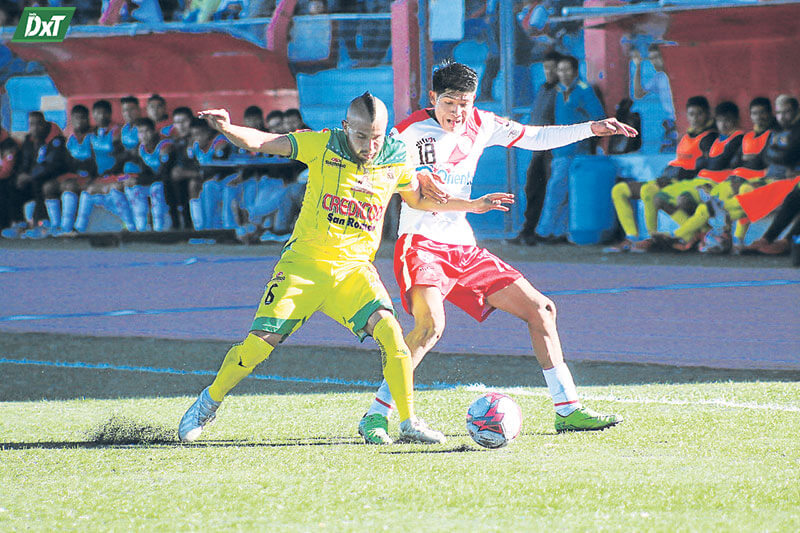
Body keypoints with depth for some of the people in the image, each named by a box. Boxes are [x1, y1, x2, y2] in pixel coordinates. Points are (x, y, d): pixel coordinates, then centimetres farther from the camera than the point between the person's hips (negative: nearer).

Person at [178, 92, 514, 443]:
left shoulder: (395, 161, 0)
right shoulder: (322, 146, -9)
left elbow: (418, 200, 20)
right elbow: (258, 142, -13)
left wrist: (472, 205, 12)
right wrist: (227, 129, -33)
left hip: (354, 267, 2)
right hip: (305, 261, -2)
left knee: (388, 329, -22)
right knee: (260, 342, -9)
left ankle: (409, 422, -9)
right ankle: (210, 402, 17)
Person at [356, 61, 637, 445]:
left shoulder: (480, 125, 9)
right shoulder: (410, 132, -9)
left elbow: (534, 137, 22)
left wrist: (591, 129, 16)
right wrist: (421, 185, -34)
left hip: (464, 248, 7)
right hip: (420, 243, -7)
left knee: (540, 309, 5)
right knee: (430, 323, -31)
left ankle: (567, 409, 12)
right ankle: (376, 415, -23)